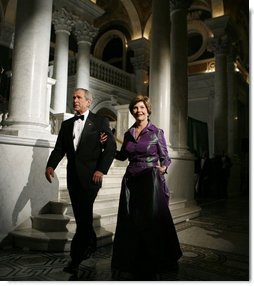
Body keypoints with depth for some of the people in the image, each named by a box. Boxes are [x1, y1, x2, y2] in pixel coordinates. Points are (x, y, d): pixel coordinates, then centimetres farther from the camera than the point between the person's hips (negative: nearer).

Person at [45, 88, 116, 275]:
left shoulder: (100, 122, 1)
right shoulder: (67, 124, 15)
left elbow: (111, 147, -5)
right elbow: (59, 148, 8)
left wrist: (101, 169, -15)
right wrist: (51, 165, -9)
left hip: (90, 175, -5)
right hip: (73, 176, 5)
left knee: (83, 214, -7)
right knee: (81, 215, 13)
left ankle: (75, 259, 0)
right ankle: (91, 245, 33)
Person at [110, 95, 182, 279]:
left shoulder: (157, 132, -1)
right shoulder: (129, 133, 11)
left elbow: (165, 157, 0)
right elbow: (123, 156, 19)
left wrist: (163, 168, -20)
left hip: (150, 181, -4)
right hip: (131, 181, 4)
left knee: (151, 221, 1)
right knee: (129, 222, 8)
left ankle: (150, 266, 20)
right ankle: (127, 262, 25)